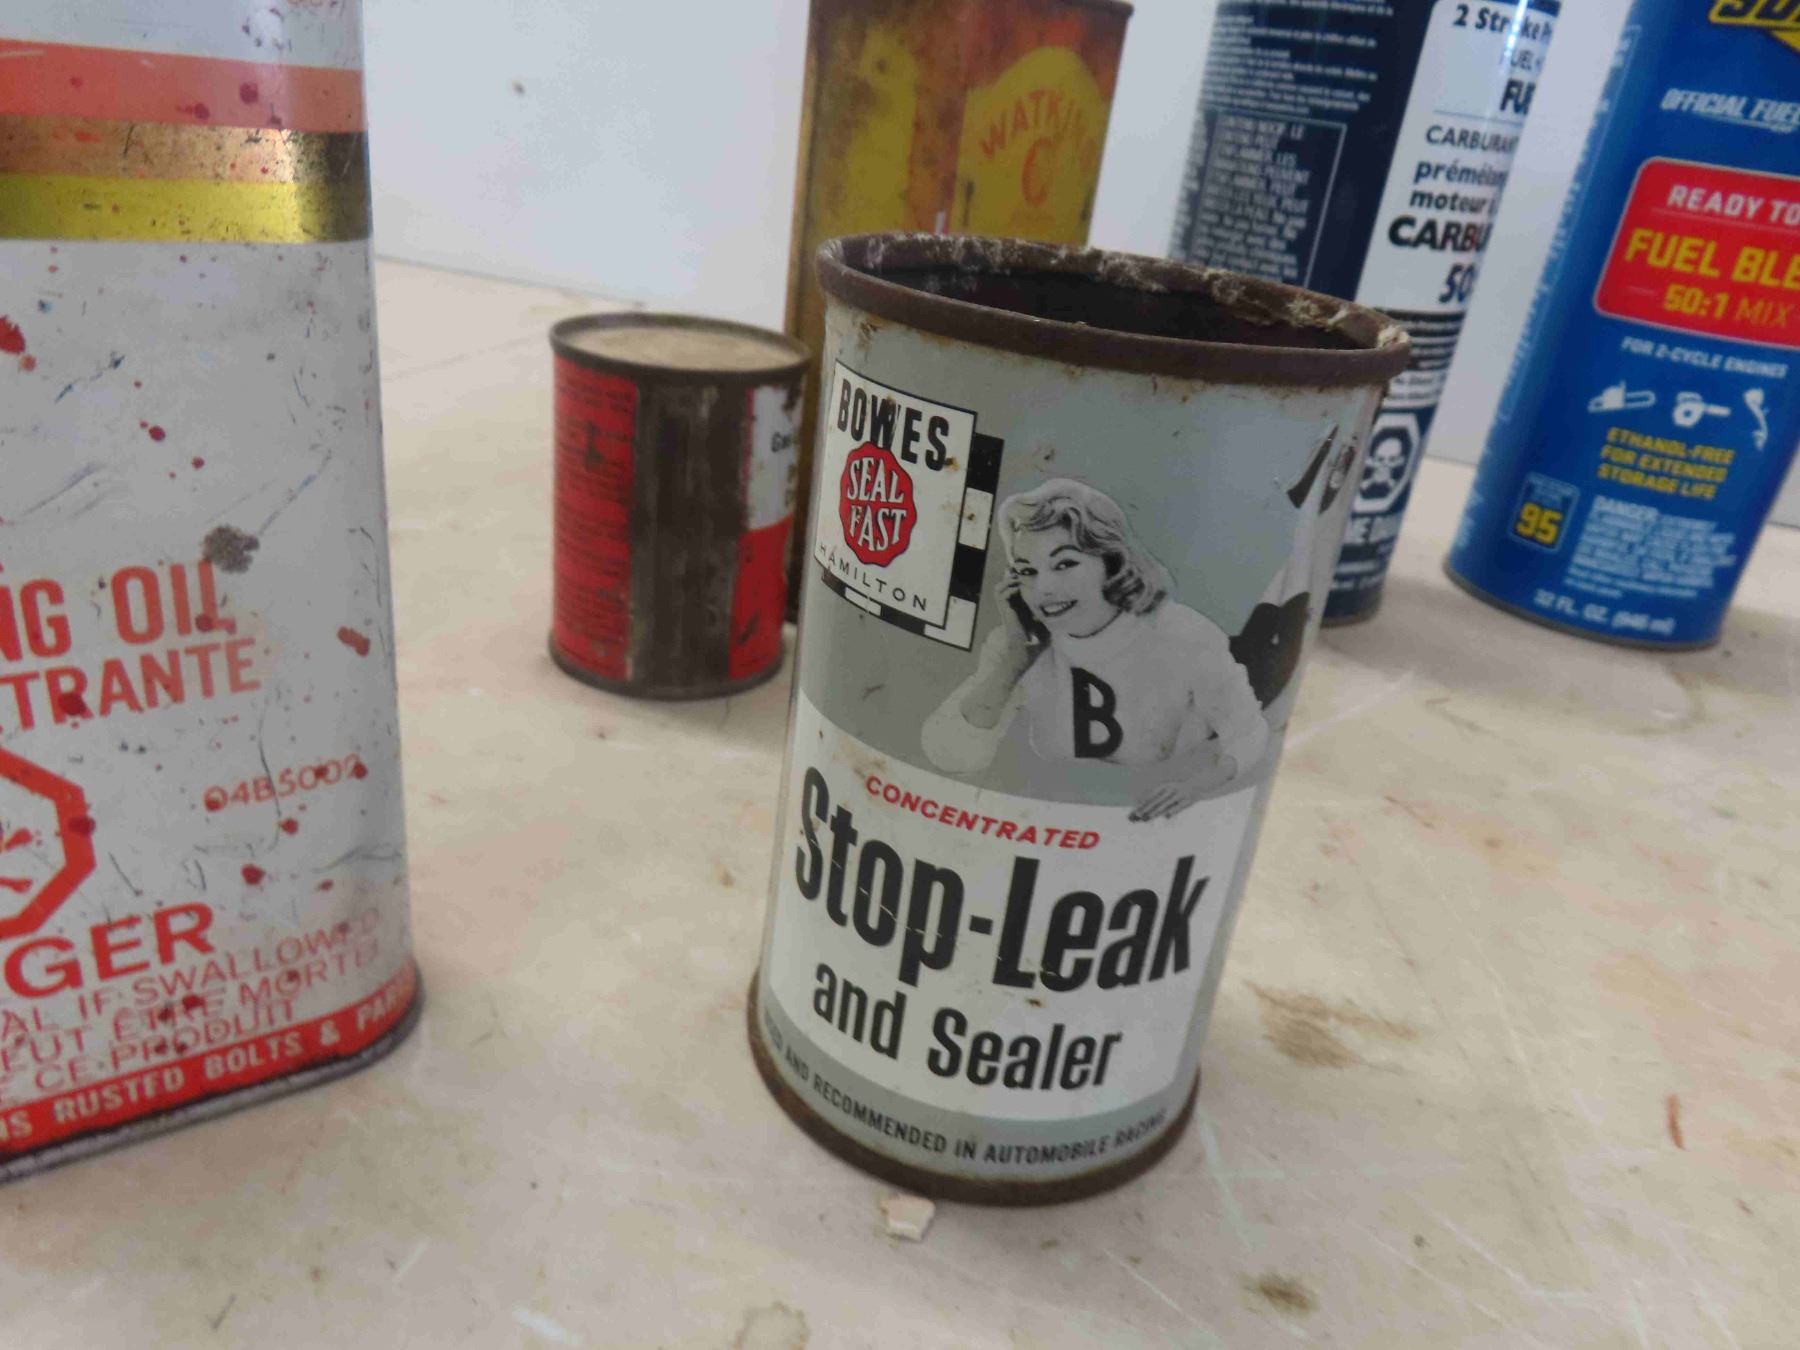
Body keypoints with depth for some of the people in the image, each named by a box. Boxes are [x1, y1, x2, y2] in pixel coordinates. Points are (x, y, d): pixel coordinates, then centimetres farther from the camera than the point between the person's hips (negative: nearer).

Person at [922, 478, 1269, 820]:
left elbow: (1249, 734, -5)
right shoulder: (1018, 644, -11)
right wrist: (1013, 658, -26)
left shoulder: (1185, 640, -18)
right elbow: (949, 757, -18)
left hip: (1171, 823, 0)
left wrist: (1198, 782, -24)